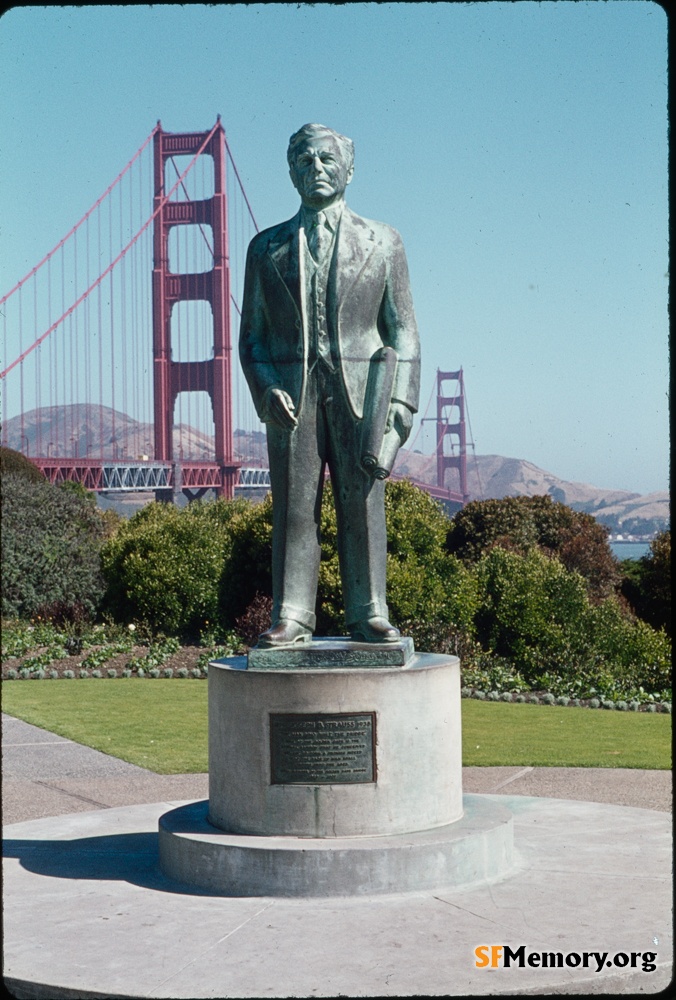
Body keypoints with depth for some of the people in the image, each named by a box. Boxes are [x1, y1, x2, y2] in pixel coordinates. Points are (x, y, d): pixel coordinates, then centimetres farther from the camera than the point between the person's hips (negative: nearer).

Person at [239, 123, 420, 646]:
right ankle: (292, 617, 3)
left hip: (360, 391, 0)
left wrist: (402, 397, -5)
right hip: (291, 393, 1)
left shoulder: (383, 242, 11)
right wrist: (265, 389, -7)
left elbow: (402, 328, 8)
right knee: (294, 507, -1)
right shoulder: (267, 248, 13)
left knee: (364, 506, -1)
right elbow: (252, 333, 10)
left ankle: (368, 615, 5)